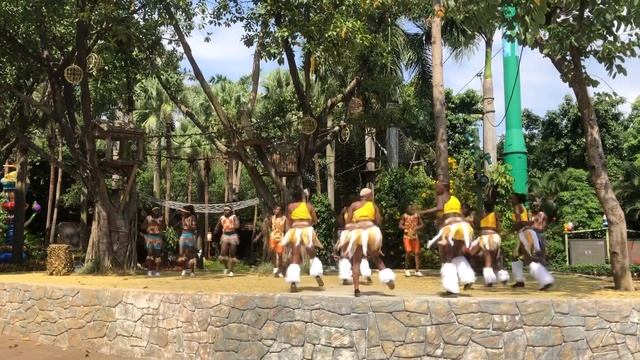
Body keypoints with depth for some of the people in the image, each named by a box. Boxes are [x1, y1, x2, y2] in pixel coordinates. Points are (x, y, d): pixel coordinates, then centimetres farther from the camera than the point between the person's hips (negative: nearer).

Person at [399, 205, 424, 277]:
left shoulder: (417, 216, 3)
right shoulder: (404, 216, -1)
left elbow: (422, 224, 7)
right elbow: (400, 225, 1)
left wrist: (417, 228, -14)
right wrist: (405, 227, -19)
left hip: (415, 236, 2)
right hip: (407, 236, -2)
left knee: (417, 252, -1)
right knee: (408, 251, -15)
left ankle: (417, 270, 4)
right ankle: (406, 268, 4)